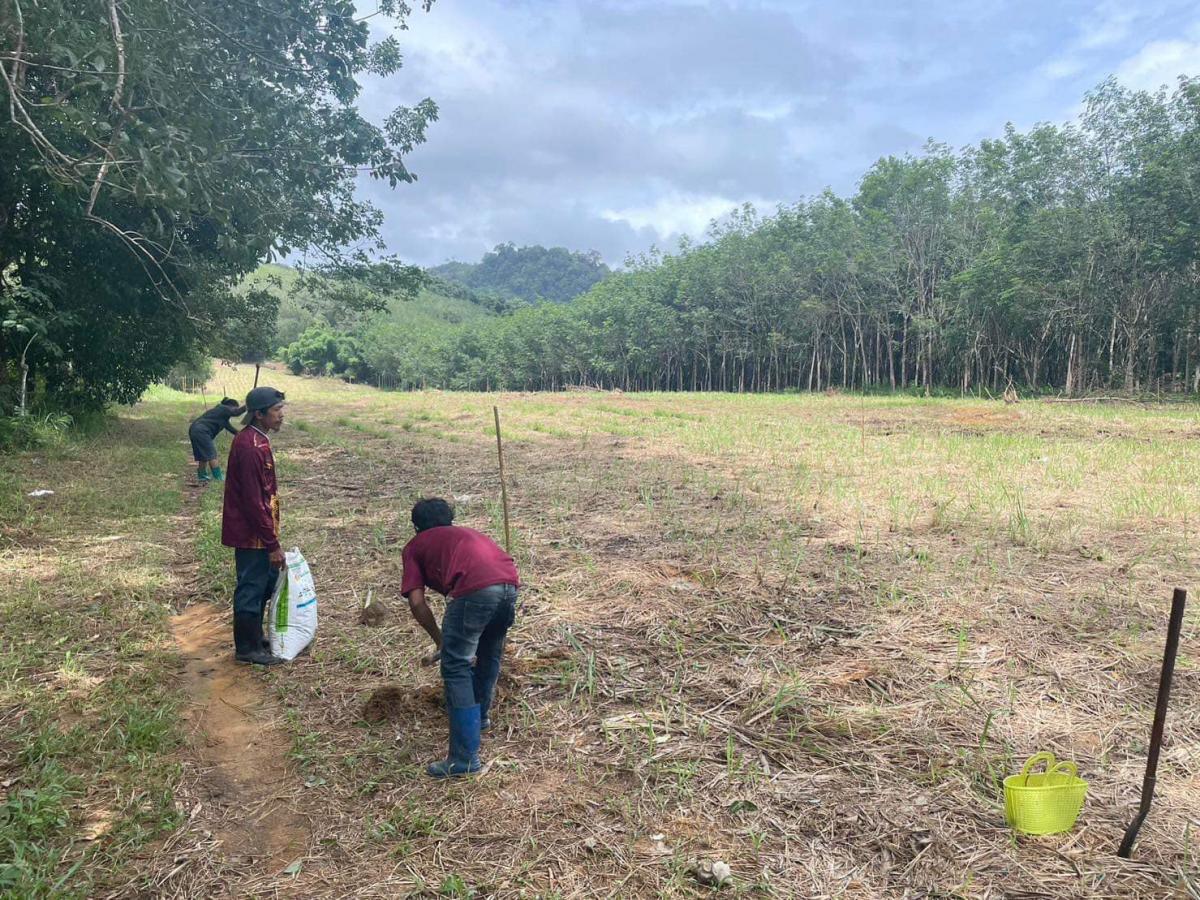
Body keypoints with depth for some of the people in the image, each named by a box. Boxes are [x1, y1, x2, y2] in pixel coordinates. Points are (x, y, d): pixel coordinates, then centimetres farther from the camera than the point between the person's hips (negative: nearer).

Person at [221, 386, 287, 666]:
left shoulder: (257, 439, 8)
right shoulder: (249, 446, -23)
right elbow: (253, 501, -24)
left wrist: (272, 537, 20)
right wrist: (273, 543, -20)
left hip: (258, 530, 10)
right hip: (251, 533, -10)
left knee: (266, 583, 19)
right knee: (252, 588, 3)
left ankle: (256, 639, 33)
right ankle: (247, 648, 17)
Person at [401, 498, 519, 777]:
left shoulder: (415, 546, 25)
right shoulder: (467, 532, 39)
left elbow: (416, 602, 13)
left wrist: (439, 639, 28)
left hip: (475, 589, -6)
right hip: (510, 583, 6)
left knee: (456, 669, 4)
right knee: (490, 654, 28)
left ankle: (465, 757, 3)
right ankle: (480, 715, 49)